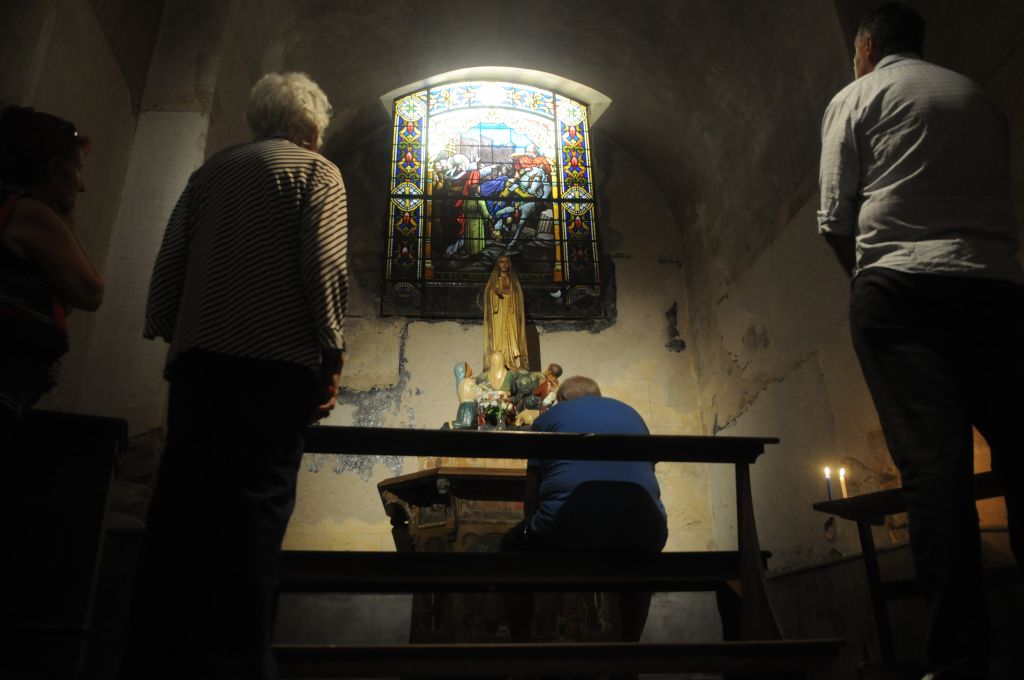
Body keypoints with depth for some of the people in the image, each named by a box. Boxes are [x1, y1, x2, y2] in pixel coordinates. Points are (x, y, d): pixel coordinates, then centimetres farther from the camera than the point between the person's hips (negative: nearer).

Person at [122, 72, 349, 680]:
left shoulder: (212, 170, 20)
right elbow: (327, 266, -7)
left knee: (183, 499, 5)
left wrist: (170, 333, 20)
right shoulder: (317, 171, 5)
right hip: (278, 357, -5)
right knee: (257, 502, -5)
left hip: (198, 355, 5)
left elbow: (171, 260, 15)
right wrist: (331, 357, -6)